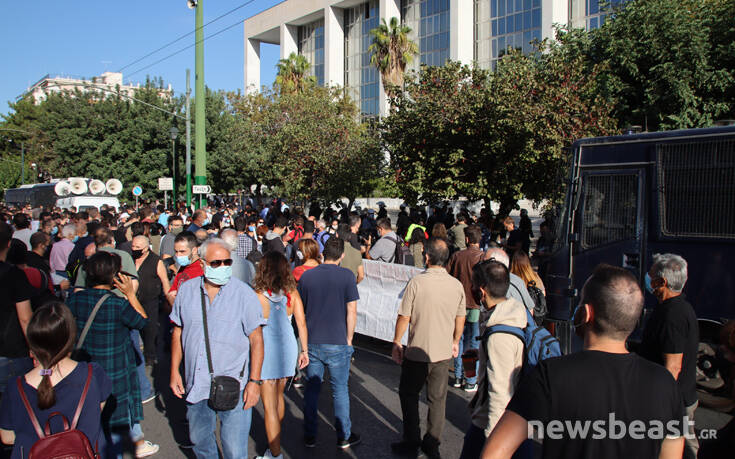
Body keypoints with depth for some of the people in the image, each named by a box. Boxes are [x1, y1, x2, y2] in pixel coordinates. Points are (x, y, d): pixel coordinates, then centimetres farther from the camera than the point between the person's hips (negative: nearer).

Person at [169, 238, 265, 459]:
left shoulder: (244, 293, -9)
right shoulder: (187, 290, 3)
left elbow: (256, 339, -8)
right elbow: (178, 332, 13)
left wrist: (254, 381, -11)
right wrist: (174, 371, 11)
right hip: (196, 384, 4)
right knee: (199, 440, 22)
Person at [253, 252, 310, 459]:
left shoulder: (258, 296, -14)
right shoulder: (292, 292, -3)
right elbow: (301, 323, 1)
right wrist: (304, 350, 11)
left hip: (267, 350, -5)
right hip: (288, 347, 5)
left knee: (269, 406, 4)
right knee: (278, 397, 24)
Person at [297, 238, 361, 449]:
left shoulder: (306, 276, 0)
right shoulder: (346, 275, -8)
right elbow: (352, 311, -8)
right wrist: (348, 339, 2)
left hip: (312, 342, 3)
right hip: (337, 343, -2)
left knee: (311, 389, 14)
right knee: (340, 390, 10)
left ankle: (310, 436, 23)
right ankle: (344, 436, 20)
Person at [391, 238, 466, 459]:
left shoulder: (417, 281, -16)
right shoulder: (457, 285, -3)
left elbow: (404, 317, -12)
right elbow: (460, 319, 8)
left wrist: (396, 343, 1)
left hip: (418, 352, -4)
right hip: (444, 352, 4)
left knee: (408, 395, 14)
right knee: (437, 398, 15)